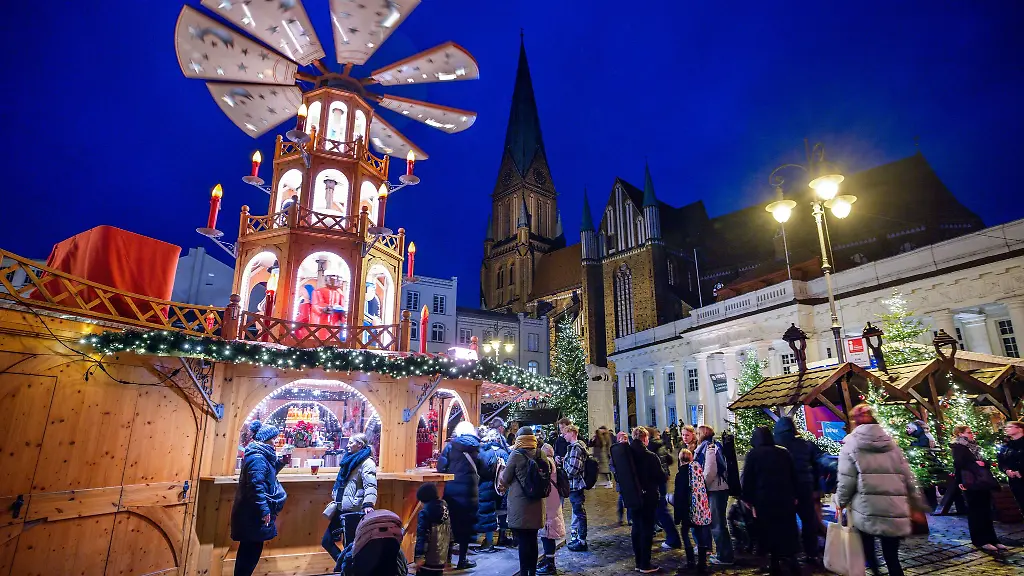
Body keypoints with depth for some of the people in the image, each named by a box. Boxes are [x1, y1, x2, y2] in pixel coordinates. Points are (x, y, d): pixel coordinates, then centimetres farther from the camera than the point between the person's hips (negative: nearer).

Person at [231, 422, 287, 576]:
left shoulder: (261, 455, 10)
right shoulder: (258, 458, -21)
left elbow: (267, 475, 22)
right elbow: (256, 485, -27)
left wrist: (280, 462, 10)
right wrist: (264, 510, -25)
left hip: (252, 513, 10)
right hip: (254, 514, -10)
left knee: (249, 549, 18)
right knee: (252, 548, 1)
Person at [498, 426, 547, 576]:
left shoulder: (516, 454, -11)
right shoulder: (541, 455, 2)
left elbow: (505, 479, -5)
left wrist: (501, 473, 18)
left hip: (520, 505, -5)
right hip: (536, 504, 5)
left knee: (523, 541, 2)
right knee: (532, 540, 15)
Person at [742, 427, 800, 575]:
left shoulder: (753, 454, -5)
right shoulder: (784, 452, 3)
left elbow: (747, 479, -4)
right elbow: (794, 475, 8)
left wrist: (748, 499, 3)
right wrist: (795, 495, 14)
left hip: (764, 499, -2)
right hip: (785, 497, 3)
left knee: (769, 531, 7)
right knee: (787, 529, 12)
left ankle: (775, 563, 9)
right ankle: (790, 558, 5)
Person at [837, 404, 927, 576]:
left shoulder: (851, 445, -2)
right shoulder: (892, 444, 11)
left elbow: (846, 481, -6)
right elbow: (908, 478, 13)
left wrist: (841, 502, 7)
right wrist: (916, 504, 23)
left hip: (867, 511, -3)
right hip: (895, 512, 3)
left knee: (868, 551, 17)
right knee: (891, 557, 8)